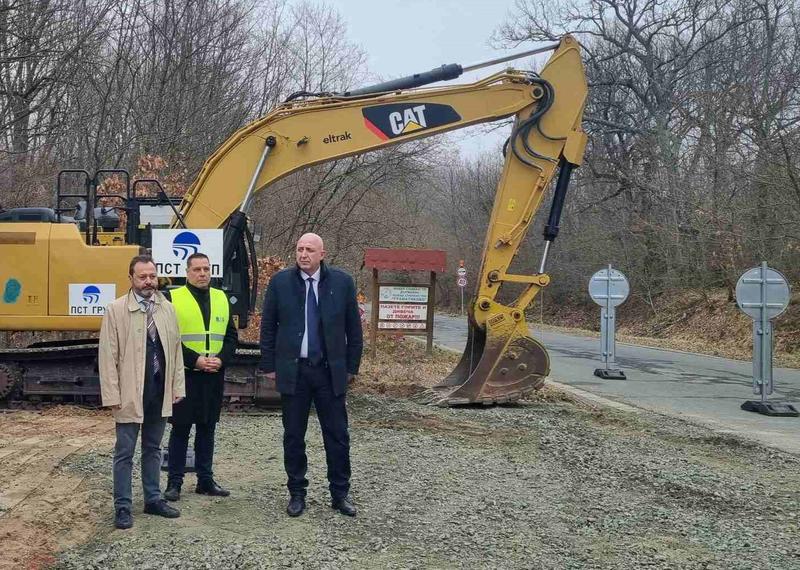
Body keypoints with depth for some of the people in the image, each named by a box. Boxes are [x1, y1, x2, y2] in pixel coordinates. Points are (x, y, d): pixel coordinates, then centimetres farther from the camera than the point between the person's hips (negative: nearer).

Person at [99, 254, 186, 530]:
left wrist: (177, 386, 4)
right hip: (130, 392, -4)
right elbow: (107, 355, -9)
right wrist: (112, 395, -12)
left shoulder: (167, 308, 5)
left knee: (153, 448, 16)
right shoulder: (116, 310, -7)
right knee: (124, 452, 4)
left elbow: (176, 349, 7)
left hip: (160, 391, 4)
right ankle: (122, 506, 14)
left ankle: (153, 499, 27)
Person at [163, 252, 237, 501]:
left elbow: (231, 336, 10)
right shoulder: (173, 298, -3)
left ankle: (205, 480, 21)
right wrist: (195, 360, -16)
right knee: (180, 428, 2)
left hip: (214, 376, 4)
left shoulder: (221, 298, 11)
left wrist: (221, 359, -7)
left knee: (207, 428, 11)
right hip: (184, 374, -4)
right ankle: (174, 482, 12)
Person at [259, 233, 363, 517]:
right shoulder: (280, 282, 0)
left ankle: (340, 493, 18)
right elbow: (268, 327, 5)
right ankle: (296, 494, 21)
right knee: (293, 437, 8)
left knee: (337, 435, 5)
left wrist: (352, 366, 4)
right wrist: (269, 365, 2)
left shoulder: (342, 282, 0)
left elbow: (353, 328, 5)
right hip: (293, 371, 0)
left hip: (330, 370, 0)